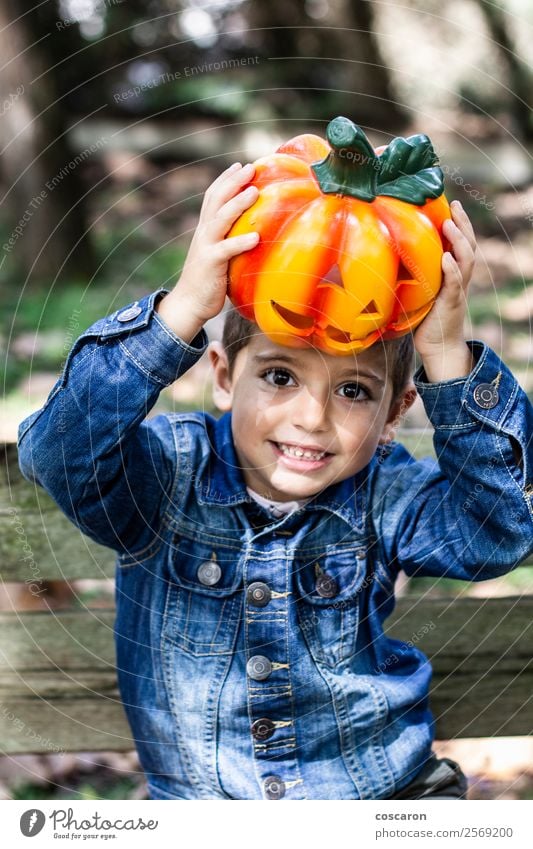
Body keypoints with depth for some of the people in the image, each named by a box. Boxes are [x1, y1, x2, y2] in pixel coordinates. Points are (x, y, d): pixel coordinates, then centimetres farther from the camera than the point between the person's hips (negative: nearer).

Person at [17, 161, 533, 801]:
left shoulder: (384, 497, -6)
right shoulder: (170, 474, -12)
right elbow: (57, 452, -30)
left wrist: (445, 357, -31)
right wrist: (183, 309, -41)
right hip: (200, 797, -2)